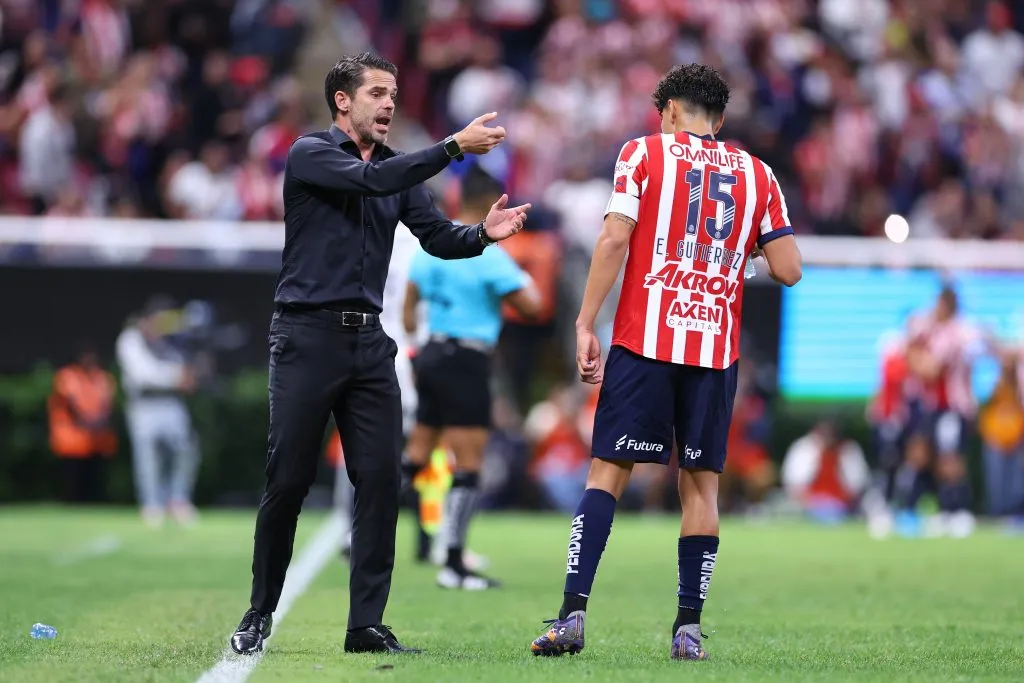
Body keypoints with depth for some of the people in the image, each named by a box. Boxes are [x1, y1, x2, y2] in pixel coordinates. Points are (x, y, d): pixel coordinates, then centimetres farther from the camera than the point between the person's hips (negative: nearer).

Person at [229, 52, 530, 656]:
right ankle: (261, 614, 14)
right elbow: (371, 180, -22)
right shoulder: (310, 154, -4)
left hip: (367, 342, 5)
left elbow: (438, 237, 5)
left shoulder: (398, 169, 13)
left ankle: (367, 625, 1)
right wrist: (455, 147, -25)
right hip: (307, 337, -5)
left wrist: (483, 234, -16)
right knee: (288, 482, -2)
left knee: (382, 481, -3)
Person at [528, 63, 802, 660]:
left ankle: (573, 615, -9)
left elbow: (614, 240, -6)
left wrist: (585, 325, -5)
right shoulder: (757, 174, 11)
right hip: (716, 350, 2)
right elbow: (788, 270, 5)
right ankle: (690, 628, 3)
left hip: (645, 341, -2)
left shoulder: (645, 152, 5)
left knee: (608, 472, 0)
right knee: (701, 483, 8)